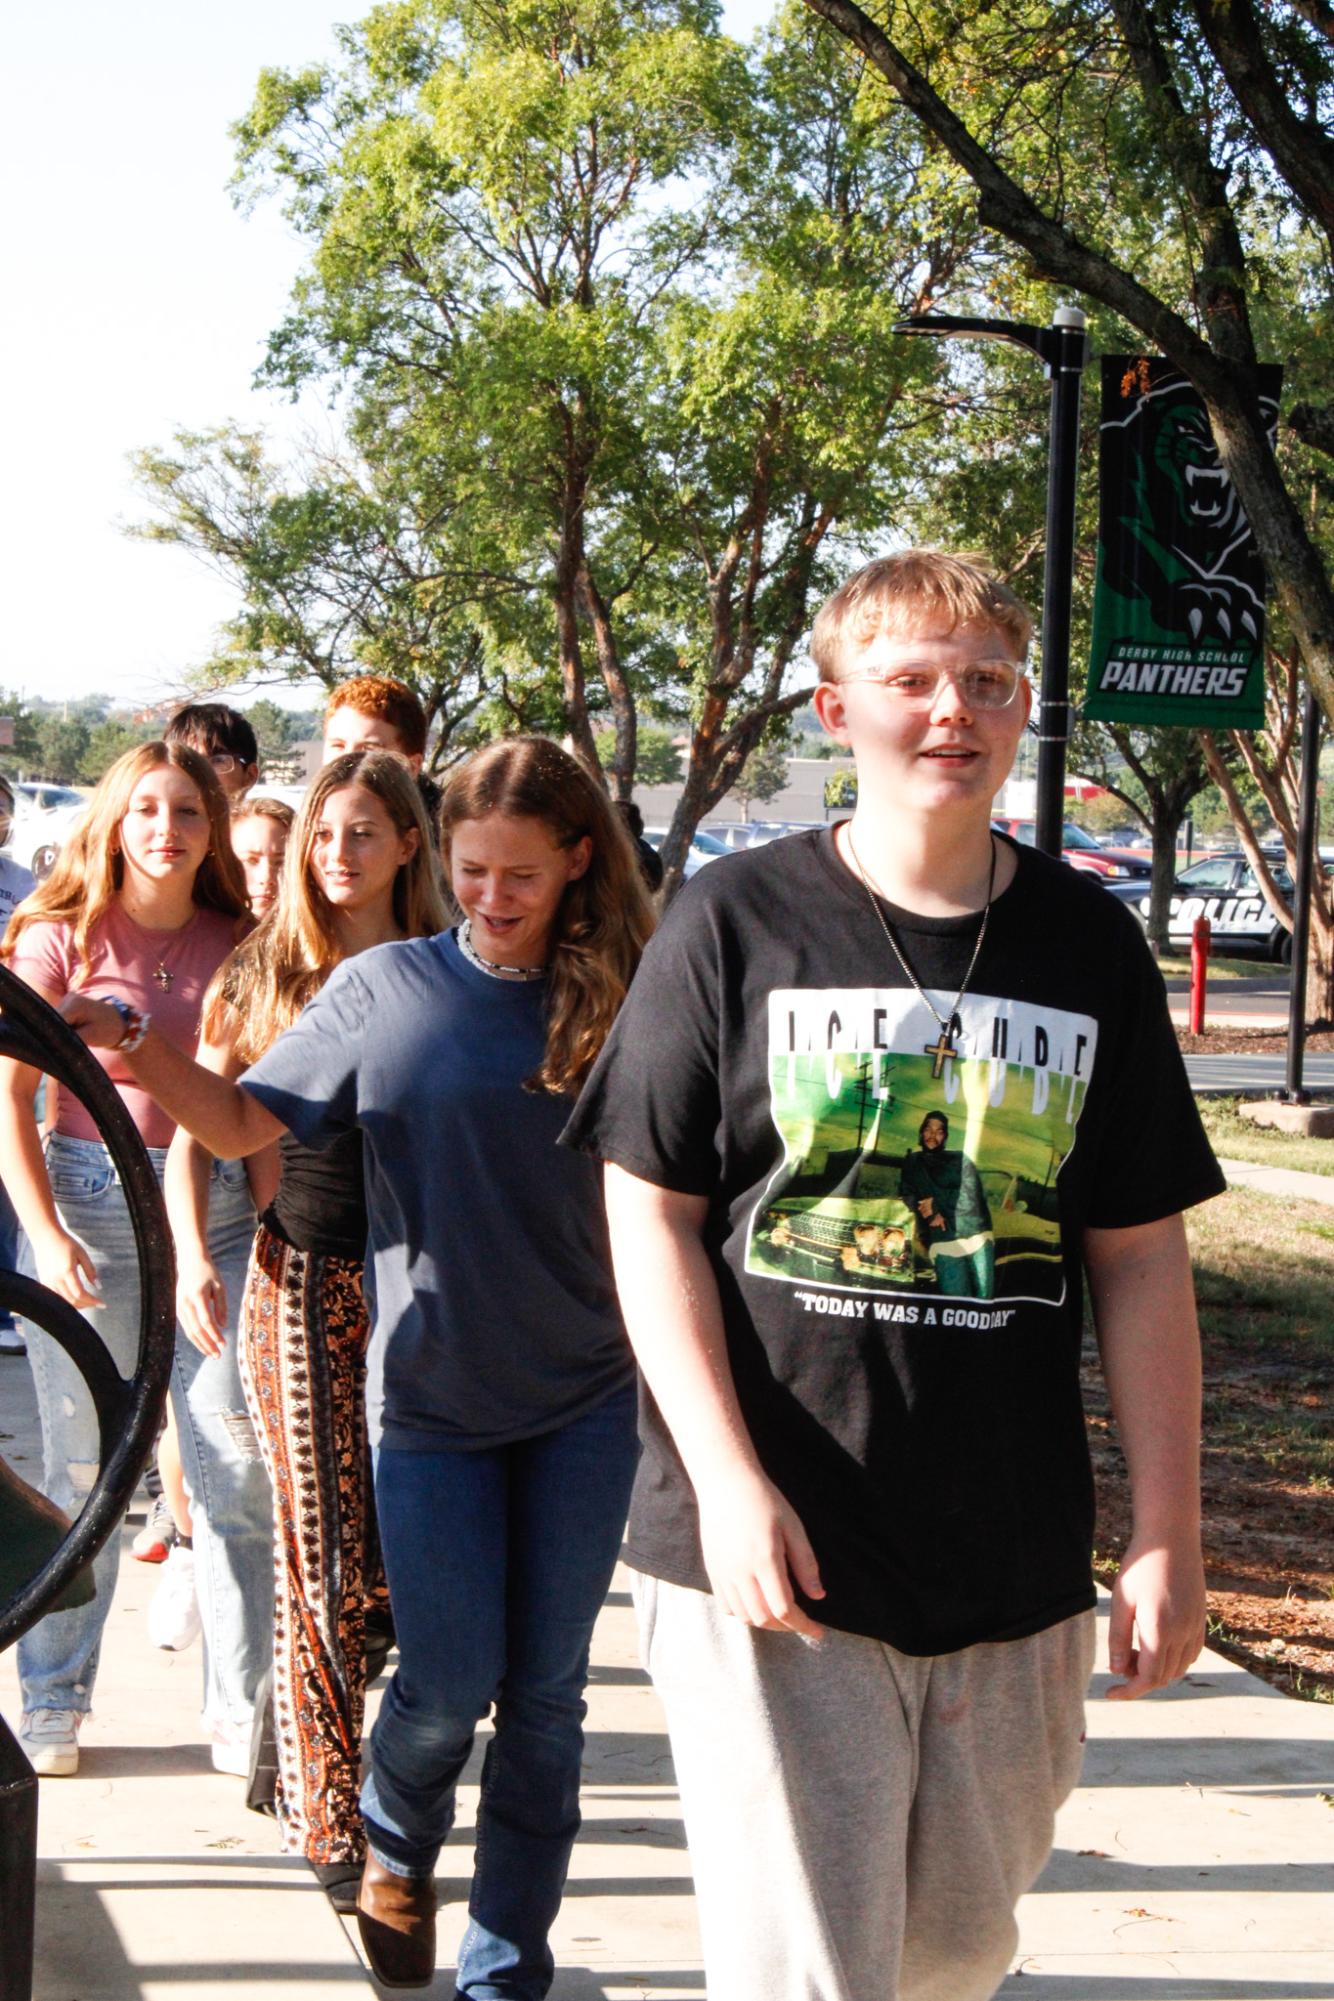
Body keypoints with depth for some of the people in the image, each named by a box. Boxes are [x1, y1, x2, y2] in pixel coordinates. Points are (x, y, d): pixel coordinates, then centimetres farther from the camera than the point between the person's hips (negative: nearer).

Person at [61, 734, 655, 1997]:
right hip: (434, 1396, -1)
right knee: (450, 1682, 0)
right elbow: (246, 1120, -2)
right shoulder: (387, 988, -2)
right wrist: (139, 1052, -18)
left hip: (585, 1399, 1)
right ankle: (394, 1843, 34)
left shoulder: (617, 1002, 0)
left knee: (546, 1694, 7)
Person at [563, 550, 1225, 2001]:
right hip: (772, 1557, -3)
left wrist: (1169, 1533, 4)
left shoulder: (1087, 946, 5)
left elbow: (1140, 1256, 8)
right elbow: (649, 1212, -2)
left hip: (1014, 1578, 3)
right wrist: (730, 1484, -11)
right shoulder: (733, 925, -2)